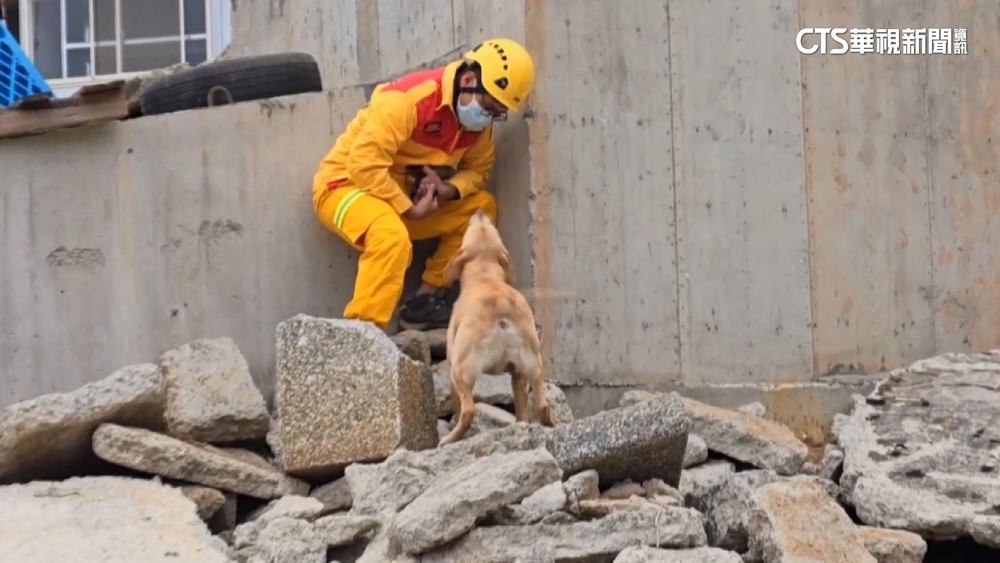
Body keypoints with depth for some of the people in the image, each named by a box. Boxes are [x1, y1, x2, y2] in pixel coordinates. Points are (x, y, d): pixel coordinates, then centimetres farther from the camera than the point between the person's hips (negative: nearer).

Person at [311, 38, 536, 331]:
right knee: (393, 237, -37)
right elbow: (364, 164, -30)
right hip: (345, 184, -8)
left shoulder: (478, 118, -3)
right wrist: (410, 209, -25)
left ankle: (425, 299, 2)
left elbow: (477, 169, 6)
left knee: (481, 206, -1)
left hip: (404, 197, 8)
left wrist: (448, 190, -16)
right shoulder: (409, 99, -27)